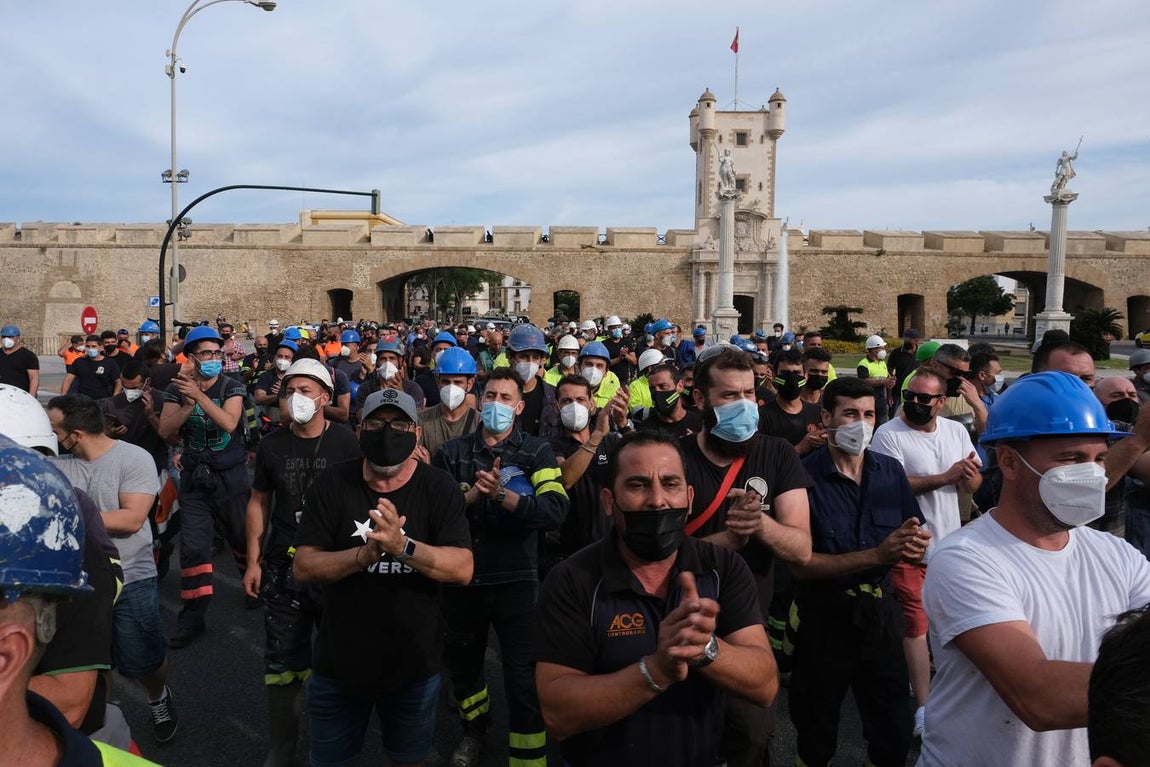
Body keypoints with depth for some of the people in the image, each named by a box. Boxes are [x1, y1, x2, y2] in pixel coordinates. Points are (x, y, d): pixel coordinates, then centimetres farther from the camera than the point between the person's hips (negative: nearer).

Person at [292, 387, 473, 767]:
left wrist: (403, 546, -36)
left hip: (414, 665, 0)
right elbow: (303, 568, -13)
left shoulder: (440, 488, -11)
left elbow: (463, 569, -20)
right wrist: (363, 555, -31)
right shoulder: (331, 484, -9)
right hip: (339, 662, 1)